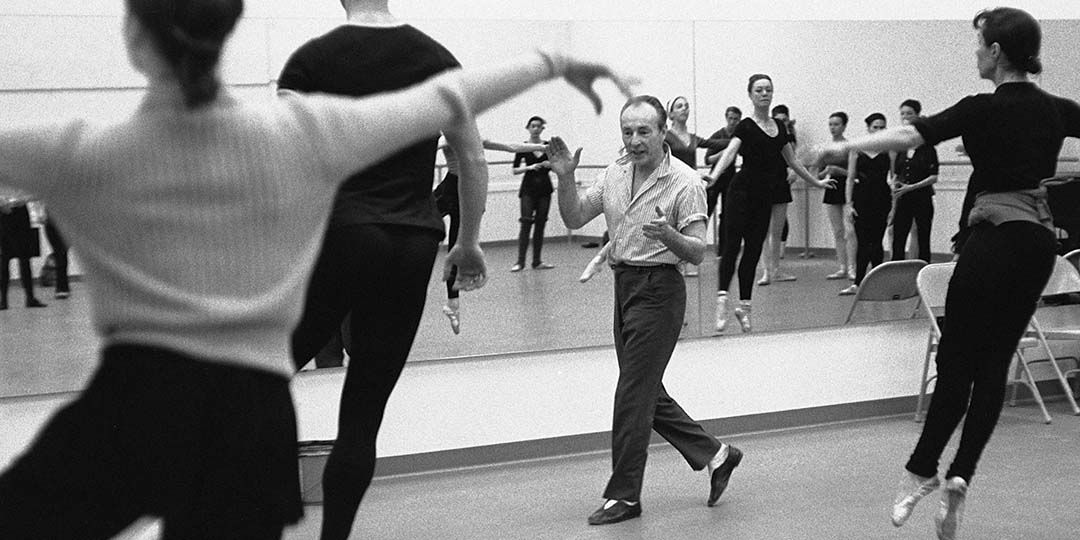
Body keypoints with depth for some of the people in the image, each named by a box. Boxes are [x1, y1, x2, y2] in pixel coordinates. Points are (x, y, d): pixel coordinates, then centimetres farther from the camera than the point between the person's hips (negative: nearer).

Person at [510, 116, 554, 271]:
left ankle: (537, 261, 10)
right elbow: (515, 170, -2)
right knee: (526, 223, -11)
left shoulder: (548, 146, 5)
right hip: (528, 189, -3)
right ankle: (520, 261, -9)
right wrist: (529, 167, -17)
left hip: (544, 189, 3)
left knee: (540, 224, 4)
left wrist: (550, 164, -9)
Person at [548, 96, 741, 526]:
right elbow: (574, 218, 8)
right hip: (624, 284, 8)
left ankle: (624, 495, 4)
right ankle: (714, 455, 28)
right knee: (647, 393, 13)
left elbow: (697, 253, -13)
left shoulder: (684, 182, -11)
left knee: (633, 393, -5)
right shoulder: (614, 176, 8)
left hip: (659, 288, -8)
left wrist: (668, 235, -33)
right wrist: (565, 178, -8)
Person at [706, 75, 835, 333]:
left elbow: (792, 161, 24)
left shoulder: (779, 127, 12)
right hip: (742, 192, -6)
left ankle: (744, 305, 13)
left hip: (764, 196, 6)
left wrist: (816, 182, 31)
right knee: (732, 244, -15)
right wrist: (714, 175, -42)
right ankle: (722, 298, -24)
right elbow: (730, 152, -24)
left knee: (753, 251, 7)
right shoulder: (746, 126, -7)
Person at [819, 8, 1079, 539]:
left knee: (957, 357, 1)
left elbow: (908, 135, -14)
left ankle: (922, 470, 2)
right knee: (995, 362, 6)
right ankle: (960, 476, 1)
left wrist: (846, 146, -6)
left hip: (993, 239, -5)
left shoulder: (984, 109, -11)